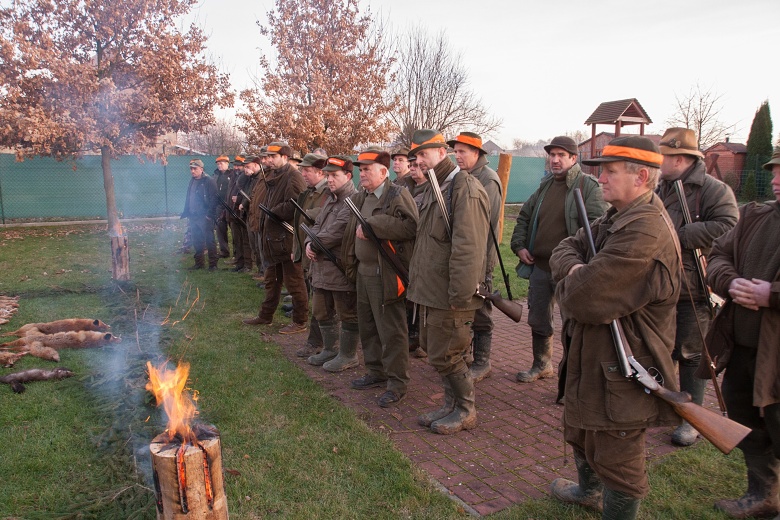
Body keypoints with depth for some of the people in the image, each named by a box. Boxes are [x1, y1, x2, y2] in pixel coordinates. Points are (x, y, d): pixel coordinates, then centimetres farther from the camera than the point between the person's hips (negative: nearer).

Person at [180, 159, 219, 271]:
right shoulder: (192, 181, 16)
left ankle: (213, 264, 0)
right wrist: (186, 212, 15)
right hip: (193, 216, 8)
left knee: (209, 241, -4)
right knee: (196, 241, 12)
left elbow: (213, 199, -16)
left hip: (204, 217, -8)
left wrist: (210, 214, -21)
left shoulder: (209, 181, -9)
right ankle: (198, 263, 21)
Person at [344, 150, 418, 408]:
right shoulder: (361, 198, 15)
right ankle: (376, 372, 33)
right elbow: (352, 232, 25)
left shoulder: (398, 195, -11)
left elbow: (411, 225, -26)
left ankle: (397, 381, 11)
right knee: (367, 327, 18)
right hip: (363, 271, 9)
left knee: (391, 330, -1)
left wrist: (373, 226, -25)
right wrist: (351, 265, 12)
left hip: (385, 274, -9)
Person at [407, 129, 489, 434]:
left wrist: (460, 295, -24)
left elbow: (468, 249, -23)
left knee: (445, 355, 1)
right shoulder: (433, 189, 15)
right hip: (430, 291, 10)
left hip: (449, 295, -10)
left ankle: (465, 412, 21)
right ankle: (451, 406, 34)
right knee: (433, 350, 17)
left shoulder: (465, 190, -16)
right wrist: (417, 281, 18)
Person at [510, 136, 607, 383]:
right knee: (538, 320, 16)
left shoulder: (588, 186, -7)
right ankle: (541, 365, 34)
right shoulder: (545, 186, 15)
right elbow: (524, 217, 22)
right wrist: (519, 246, 10)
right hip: (539, 266, 7)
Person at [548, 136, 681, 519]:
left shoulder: (646, 232, -27)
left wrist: (568, 285, -9)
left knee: (615, 458, 6)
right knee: (580, 431, 30)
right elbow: (564, 250, 6)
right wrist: (577, 269, -17)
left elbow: (582, 298, -32)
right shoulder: (615, 219, 9)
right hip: (591, 358, 11)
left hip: (620, 374, -11)